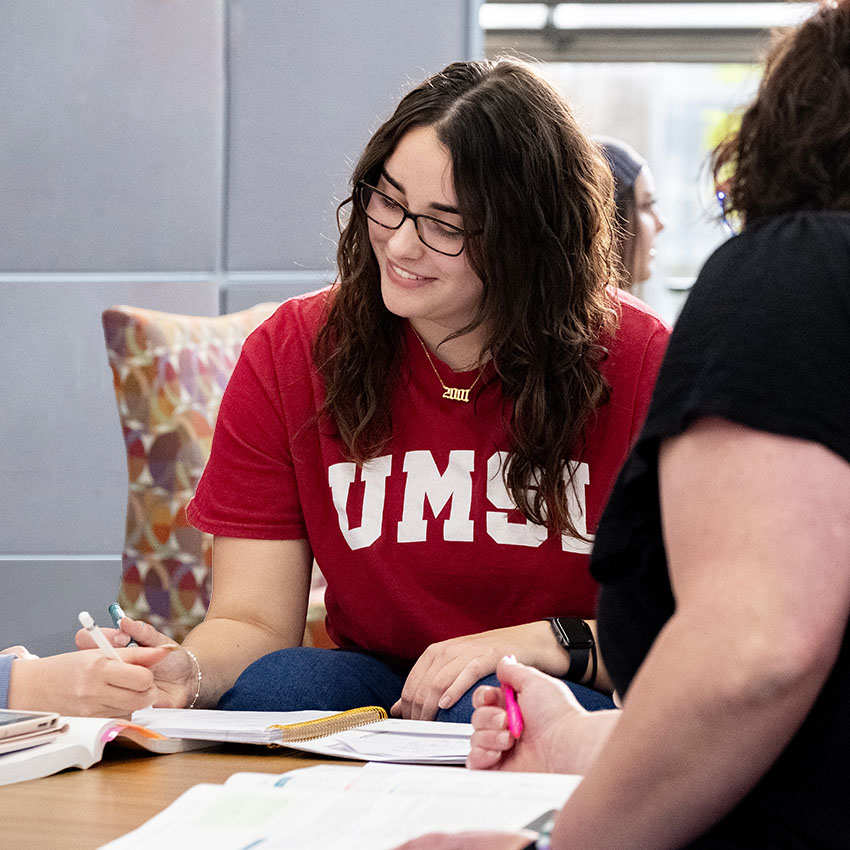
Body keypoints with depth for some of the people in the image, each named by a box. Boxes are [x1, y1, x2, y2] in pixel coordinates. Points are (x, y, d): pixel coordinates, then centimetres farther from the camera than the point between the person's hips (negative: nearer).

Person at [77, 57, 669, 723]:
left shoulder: (635, 361, -10)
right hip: (375, 685, 2)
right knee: (275, 682, -31)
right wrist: (188, 674, -27)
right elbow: (254, 620, -5)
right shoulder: (289, 355, -2)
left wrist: (545, 643, -22)